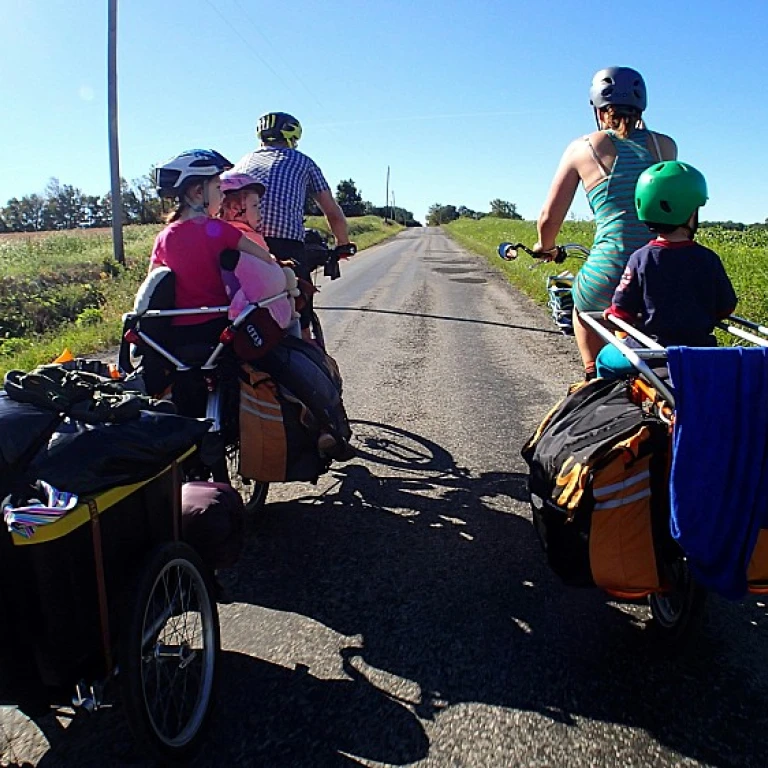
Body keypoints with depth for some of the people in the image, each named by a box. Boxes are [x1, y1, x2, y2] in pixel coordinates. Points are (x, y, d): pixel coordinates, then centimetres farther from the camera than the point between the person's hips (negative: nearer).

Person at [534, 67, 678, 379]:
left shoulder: (584, 147, 3)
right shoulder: (665, 144, 11)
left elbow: (549, 218, 4)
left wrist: (546, 247, 25)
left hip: (612, 273, -3)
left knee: (583, 309, 30)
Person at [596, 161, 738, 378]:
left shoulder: (640, 258, -12)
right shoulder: (708, 259, -6)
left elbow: (622, 311, -9)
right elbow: (726, 307, 2)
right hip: (699, 349, 3)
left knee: (605, 359, 22)